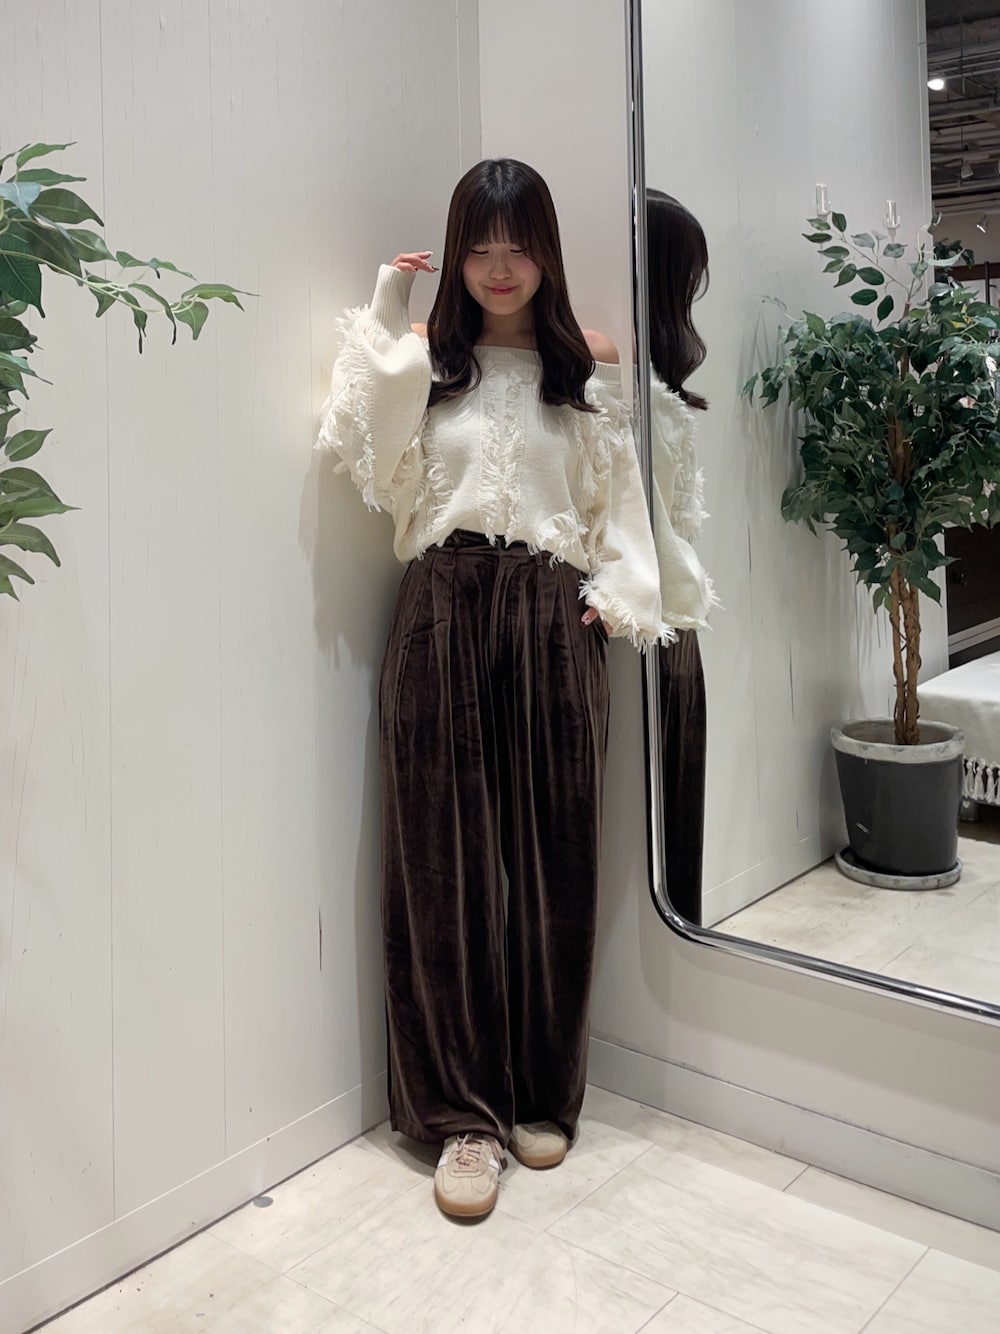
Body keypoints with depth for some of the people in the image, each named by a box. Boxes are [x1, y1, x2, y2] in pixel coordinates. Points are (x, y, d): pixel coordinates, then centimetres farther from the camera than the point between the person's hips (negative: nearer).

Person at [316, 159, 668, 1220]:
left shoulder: (588, 367, 11)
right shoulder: (422, 359, 9)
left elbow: (616, 498, 10)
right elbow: (360, 456, -8)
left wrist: (615, 596, -5)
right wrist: (381, 318, -4)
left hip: (551, 618, 1)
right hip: (444, 611, 0)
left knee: (552, 854, 5)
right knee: (445, 857, 0)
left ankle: (541, 1094, 23)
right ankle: (463, 1112, 12)